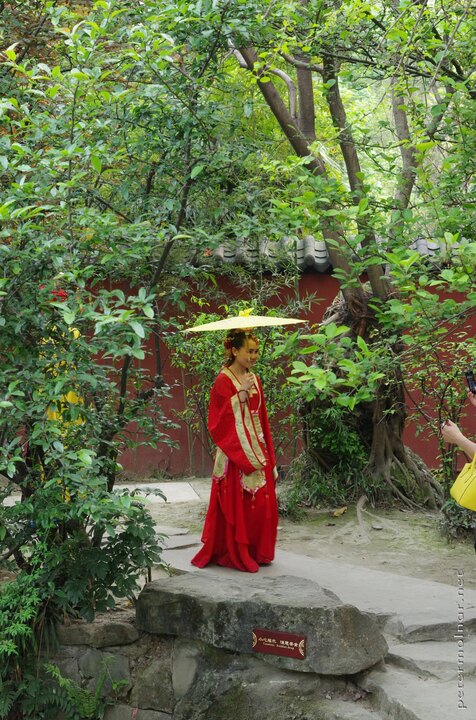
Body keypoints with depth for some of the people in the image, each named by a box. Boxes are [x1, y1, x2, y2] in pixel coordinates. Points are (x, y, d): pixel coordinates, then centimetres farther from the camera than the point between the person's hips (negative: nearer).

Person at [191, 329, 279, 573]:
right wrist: (241, 394, -22)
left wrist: (267, 453, 12)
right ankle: (236, 555, 5)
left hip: (257, 451, 7)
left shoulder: (254, 380, 12)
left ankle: (257, 552, 16)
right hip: (235, 453, -7)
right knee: (237, 504, -3)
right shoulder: (223, 382, -8)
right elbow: (221, 420, -16)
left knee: (262, 503, 5)